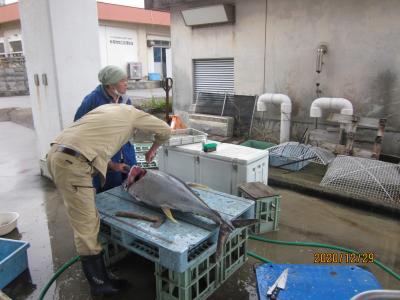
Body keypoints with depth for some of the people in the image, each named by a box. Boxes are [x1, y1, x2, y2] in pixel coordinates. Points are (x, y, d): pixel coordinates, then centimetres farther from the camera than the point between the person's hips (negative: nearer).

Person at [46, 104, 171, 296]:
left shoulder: (107, 108, 27)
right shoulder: (131, 112, 8)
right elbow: (165, 130, 12)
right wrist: (153, 149, 29)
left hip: (57, 154, 9)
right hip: (72, 163, -9)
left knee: (82, 218, 19)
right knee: (86, 225, -1)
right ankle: (100, 283, 13)